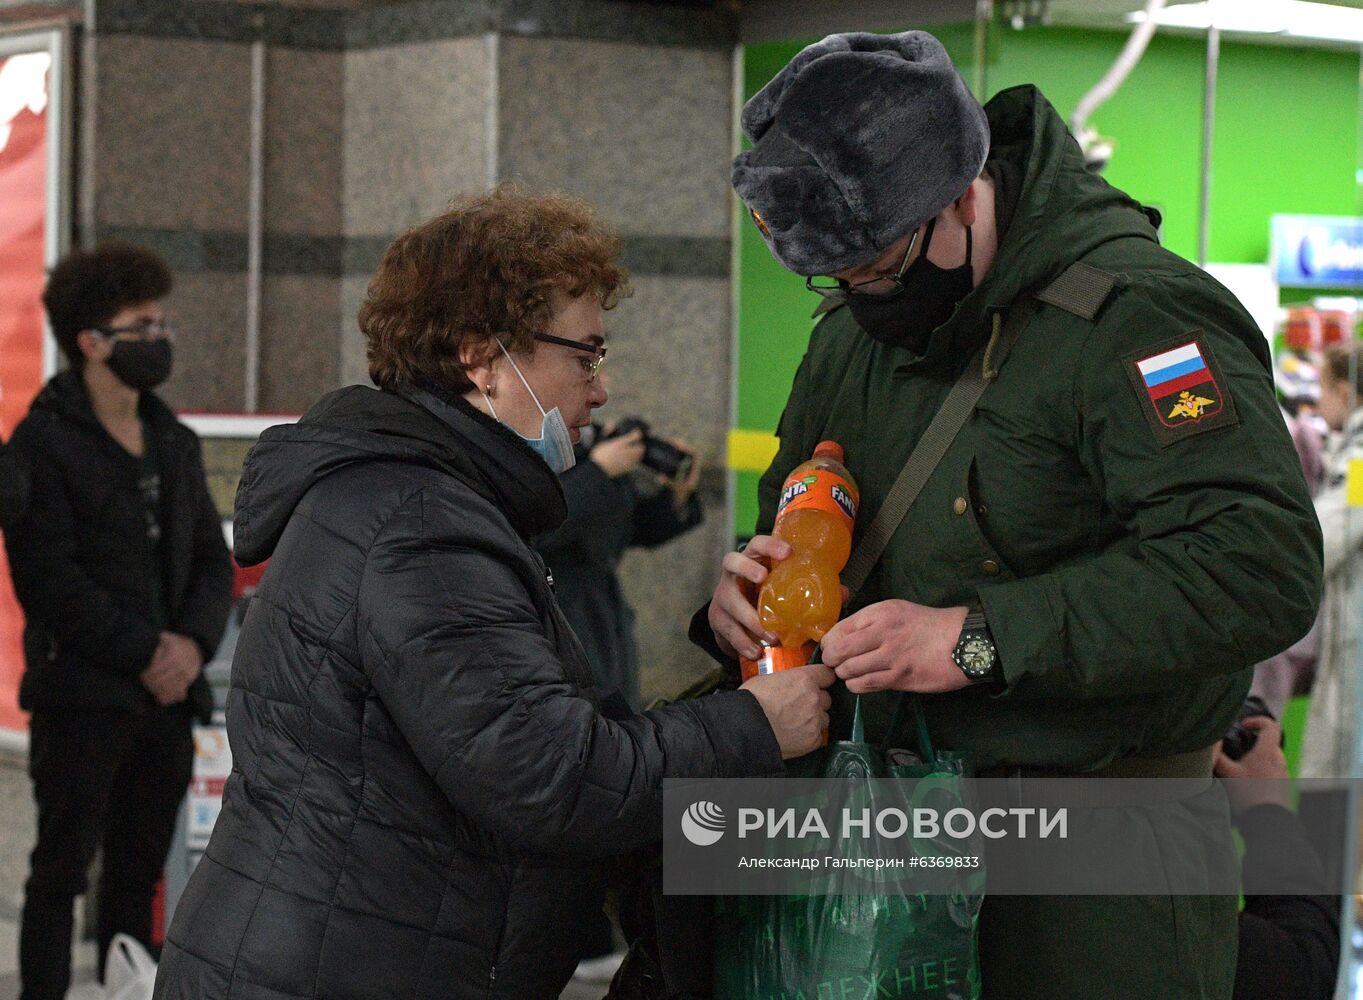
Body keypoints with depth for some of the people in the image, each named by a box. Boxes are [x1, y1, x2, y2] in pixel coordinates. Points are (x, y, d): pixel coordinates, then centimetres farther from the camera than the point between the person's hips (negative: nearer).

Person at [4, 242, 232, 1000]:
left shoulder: (174, 443, 14)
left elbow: (213, 560, 14)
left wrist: (193, 641, -5)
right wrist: (144, 651, -14)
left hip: (168, 694, 6)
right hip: (80, 695, -6)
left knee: (140, 872, 10)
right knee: (63, 867, -2)